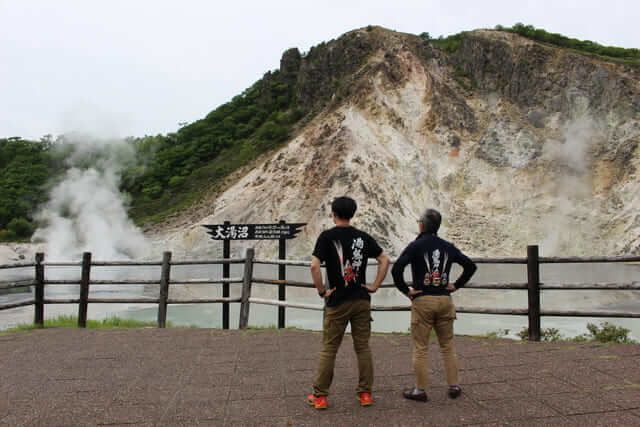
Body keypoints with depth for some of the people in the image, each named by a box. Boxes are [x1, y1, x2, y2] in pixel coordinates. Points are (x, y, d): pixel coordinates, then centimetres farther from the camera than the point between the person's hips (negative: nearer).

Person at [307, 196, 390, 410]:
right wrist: (375, 286, 7)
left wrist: (321, 290, -8)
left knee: (329, 350, 6)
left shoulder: (327, 236, -7)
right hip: (362, 300, 3)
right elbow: (384, 260, 6)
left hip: (337, 301, -3)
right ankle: (365, 393, 17)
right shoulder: (363, 237, 5)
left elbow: (314, 265, -18)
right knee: (363, 347, 11)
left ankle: (320, 396, 12)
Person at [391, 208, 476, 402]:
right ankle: (454, 386, 18)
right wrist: (456, 285, 12)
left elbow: (396, 269, -19)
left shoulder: (416, 246, -7)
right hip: (444, 300, 4)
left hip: (422, 300, -4)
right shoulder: (447, 246, 7)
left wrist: (405, 289, -8)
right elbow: (470, 265, 11)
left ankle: (420, 390, 9)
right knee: (448, 346, 15)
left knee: (420, 348, 4)